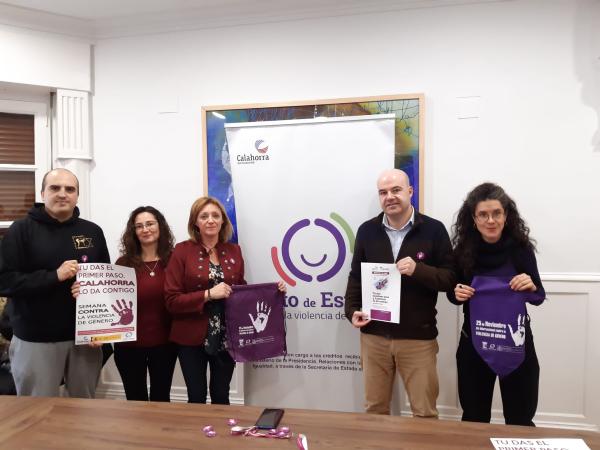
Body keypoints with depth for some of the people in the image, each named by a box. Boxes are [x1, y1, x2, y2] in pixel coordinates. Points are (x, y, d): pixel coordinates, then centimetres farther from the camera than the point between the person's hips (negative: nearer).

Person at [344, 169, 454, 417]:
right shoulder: (367, 230, 4)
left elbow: (450, 278, -5)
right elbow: (356, 276, 10)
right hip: (373, 335, 3)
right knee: (375, 408, 17)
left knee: (425, 411, 12)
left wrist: (419, 270, -22)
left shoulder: (433, 230, -4)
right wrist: (352, 310, -3)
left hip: (418, 338, -2)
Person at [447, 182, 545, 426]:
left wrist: (531, 288, -24)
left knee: (520, 420, 15)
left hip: (516, 342, -1)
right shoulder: (463, 250, -9)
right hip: (473, 342, 1)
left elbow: (539, 297, -3)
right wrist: (457, 294, -19)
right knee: (473, 417, 17)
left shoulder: (521, 248, -11)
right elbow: (453, 293, 3)